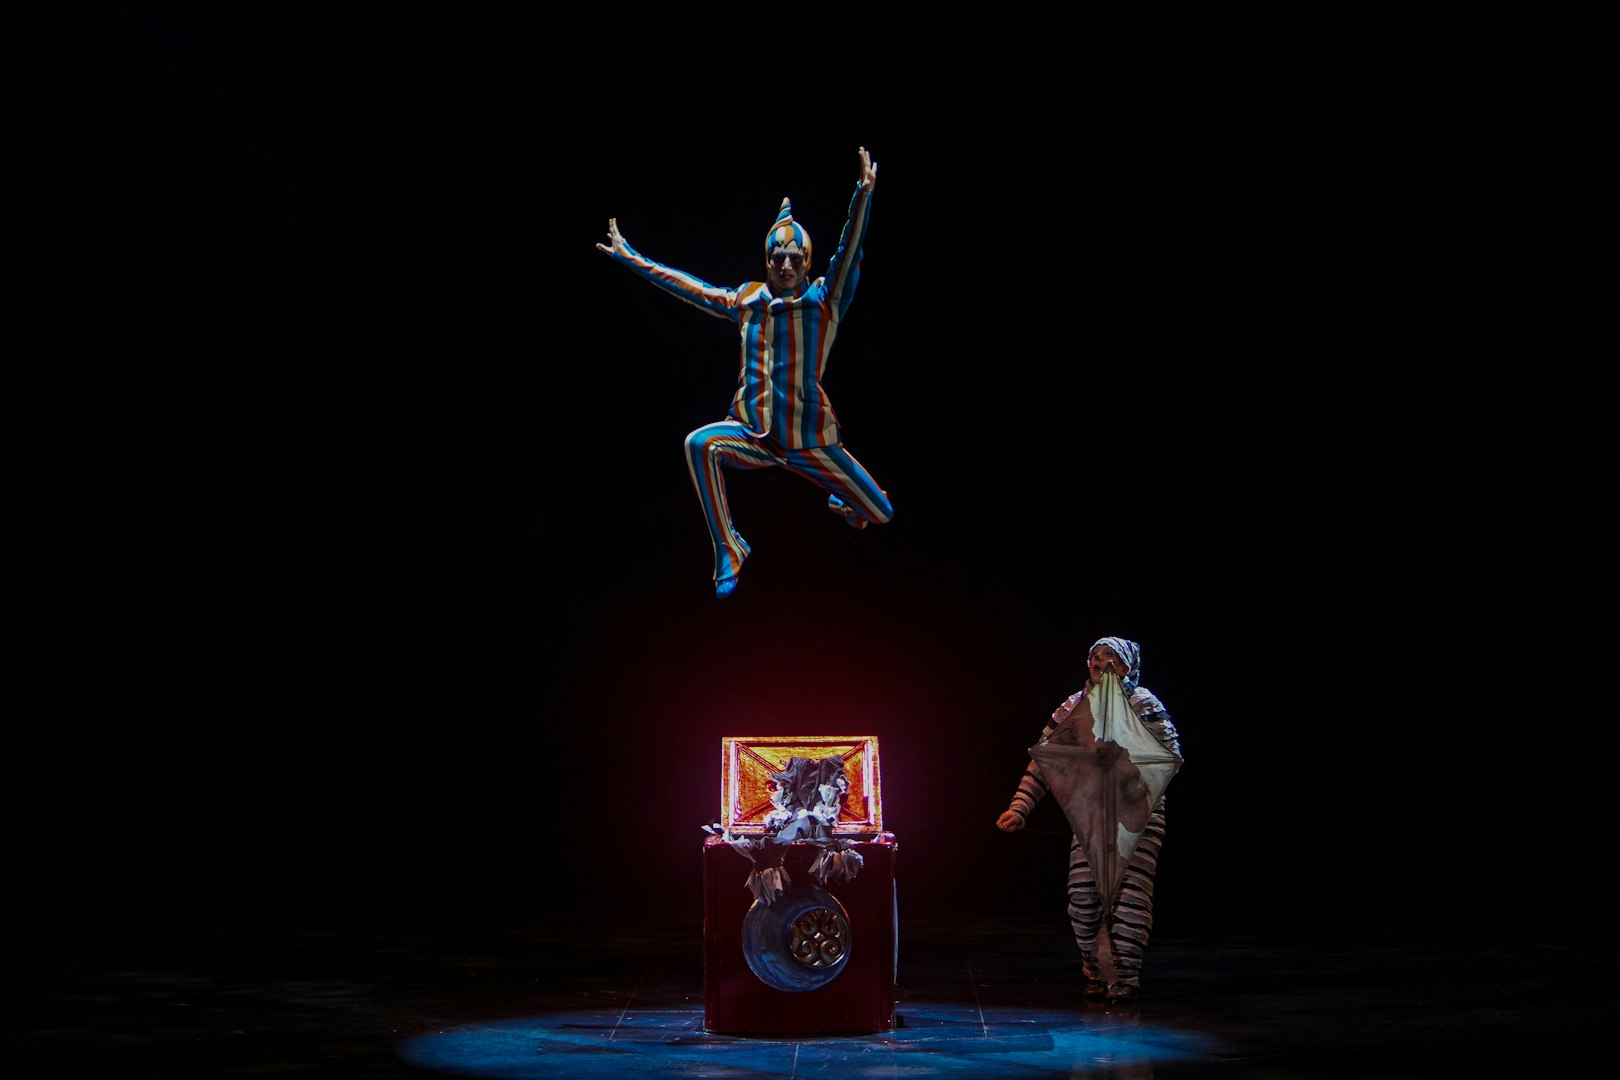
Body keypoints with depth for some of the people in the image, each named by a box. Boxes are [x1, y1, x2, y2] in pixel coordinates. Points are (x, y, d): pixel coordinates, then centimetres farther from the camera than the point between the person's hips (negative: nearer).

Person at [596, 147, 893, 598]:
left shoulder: (825, 300, -5)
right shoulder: (747, 300, 4)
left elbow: (848, 253, -21)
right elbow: (692, 288, 13)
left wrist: (863, 196, -37)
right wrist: (629, 256, 15)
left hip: (810, 441, -1)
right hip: (754, 436, 1)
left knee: (879, 514, 3)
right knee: (700, 444, -30)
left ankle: (843, 501, 45)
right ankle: (728, 552, -17)